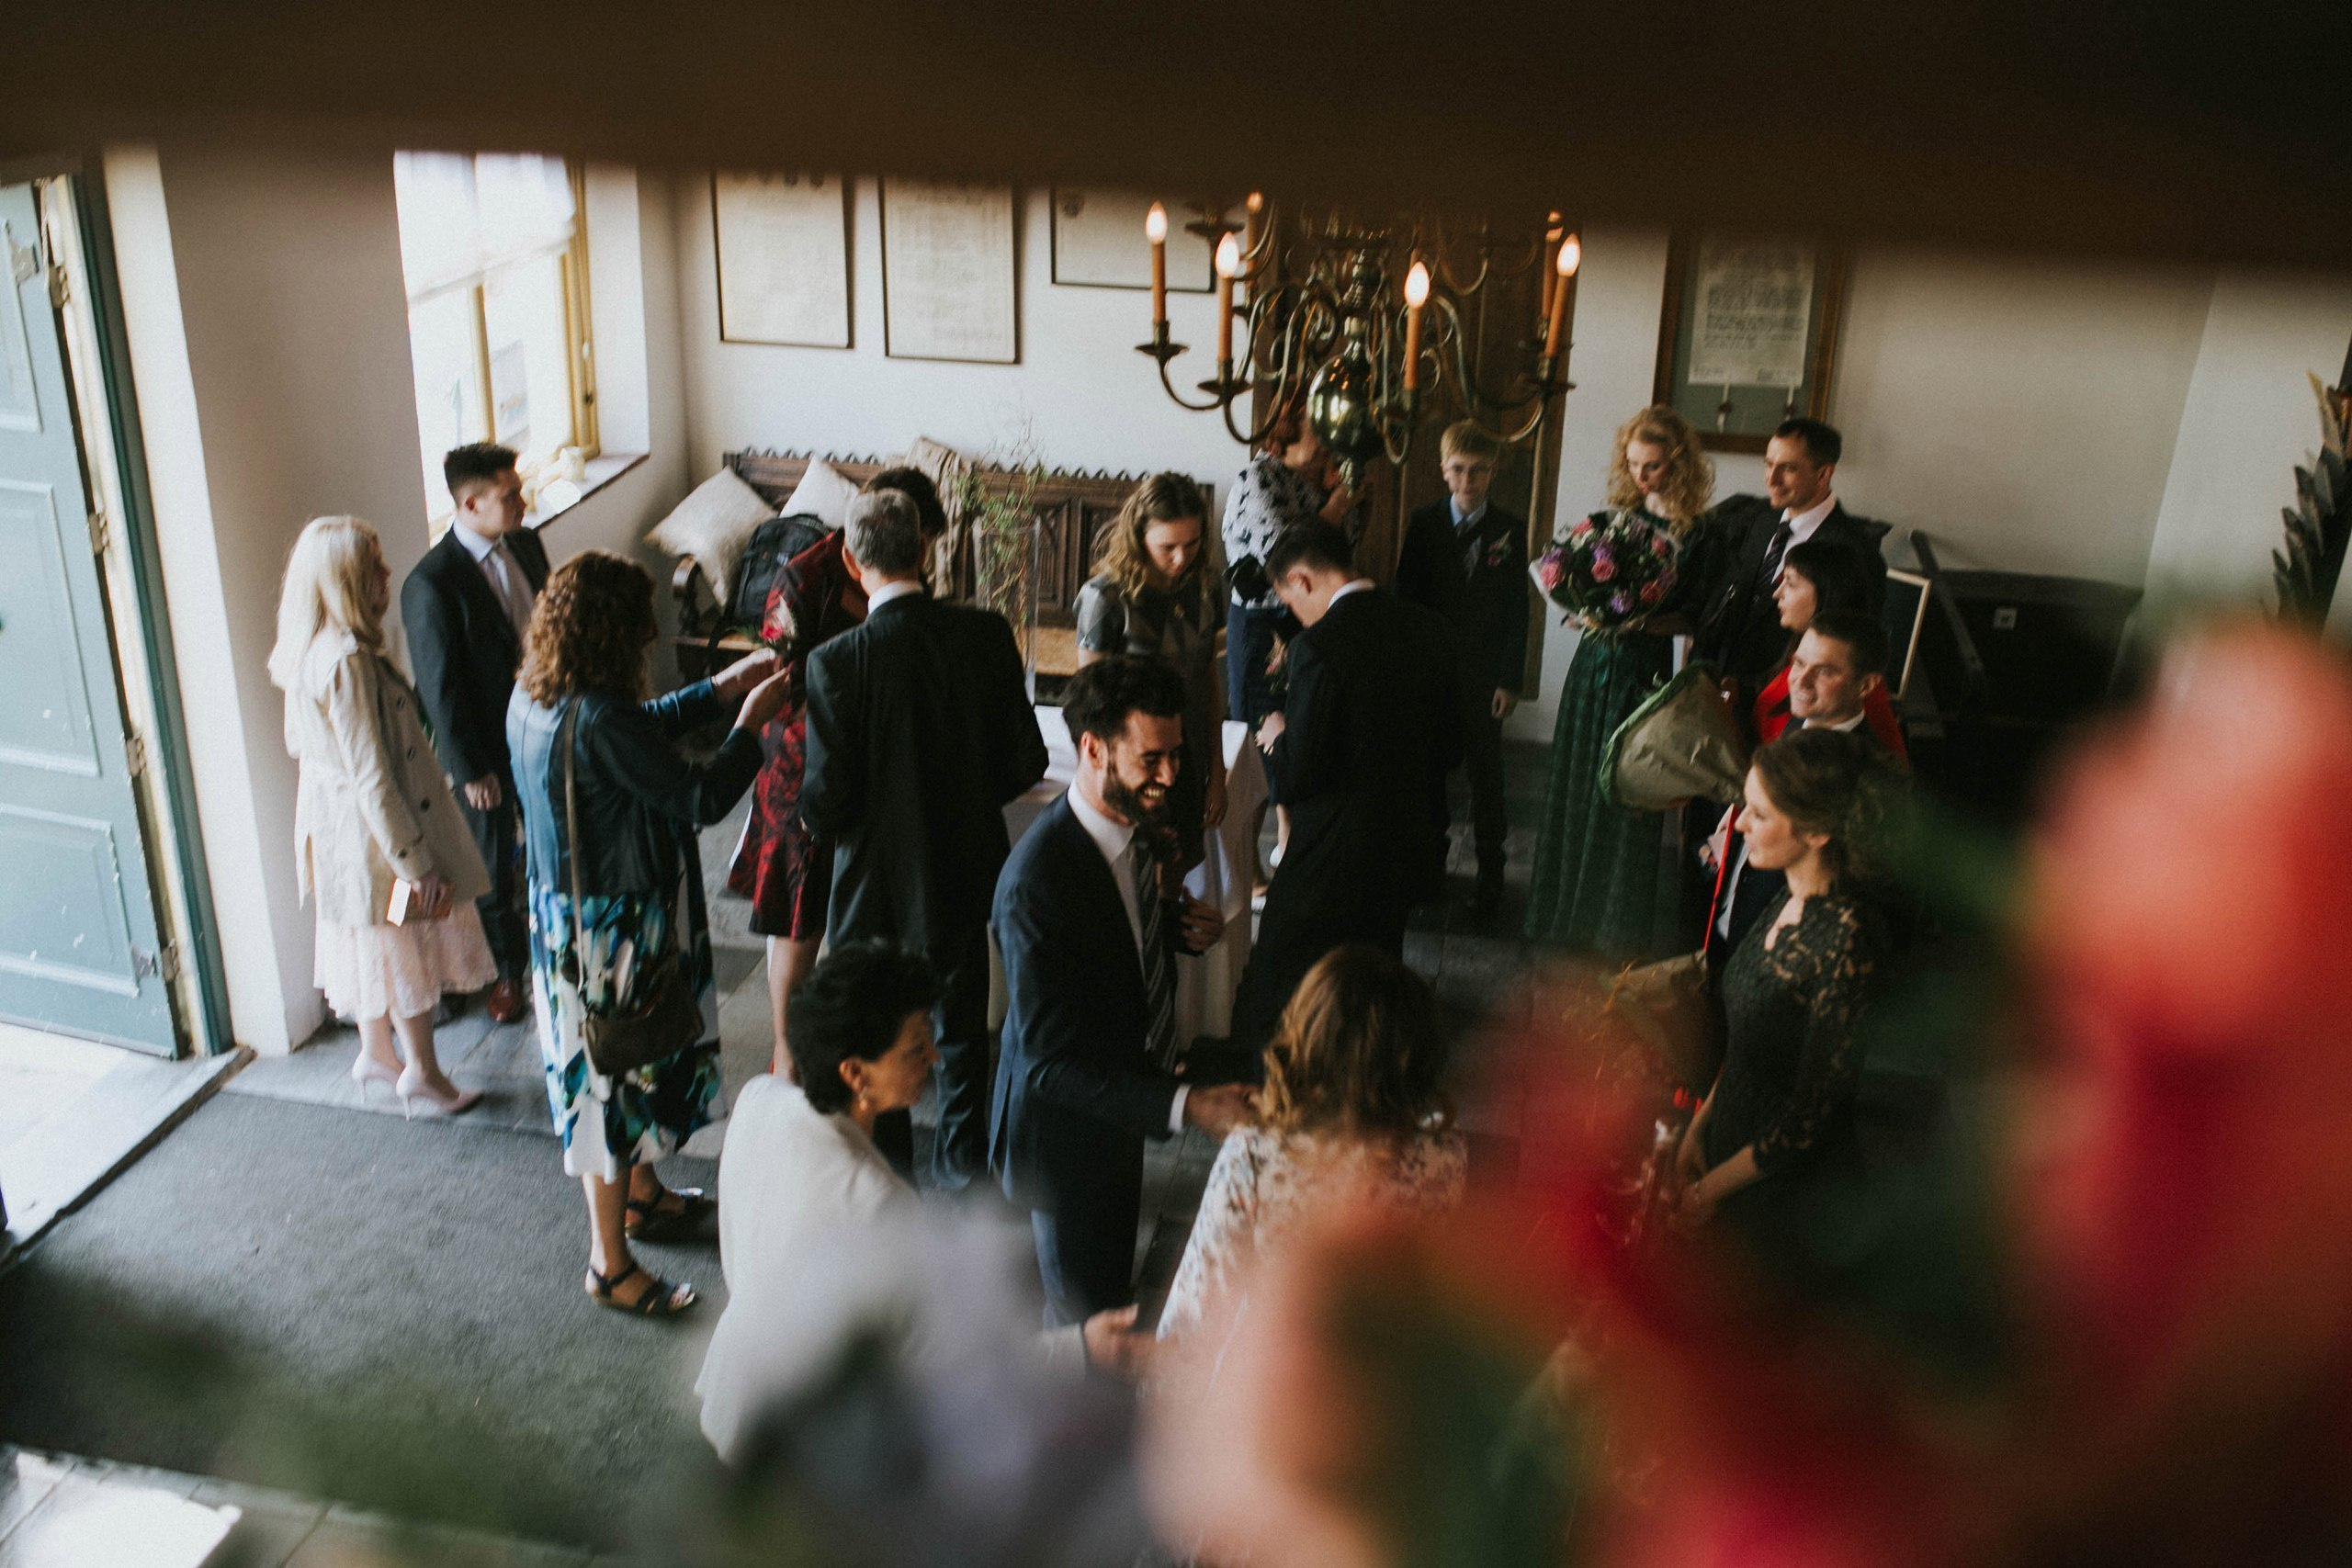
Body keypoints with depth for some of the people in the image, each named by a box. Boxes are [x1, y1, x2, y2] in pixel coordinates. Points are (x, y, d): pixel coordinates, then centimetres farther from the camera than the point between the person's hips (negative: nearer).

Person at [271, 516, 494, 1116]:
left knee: (374, 947, 24)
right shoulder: (346, 662, -28)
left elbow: (299, 742, 14)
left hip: (337, 825, 9)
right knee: (408, 950, 7)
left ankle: (376, 1054, 40)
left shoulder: (310, 652, 2)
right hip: (374, 830, -9)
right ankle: (423, 1074, 23)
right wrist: (417, 863, -22)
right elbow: (370, 775, -26)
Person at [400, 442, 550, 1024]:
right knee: (493, 868, 13)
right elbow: (439, 687, -18)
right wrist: (470, 771, -15)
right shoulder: (431, 584, -23)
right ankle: (507, 970, 32)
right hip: (487, 747, -6)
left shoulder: (525, 544, -1)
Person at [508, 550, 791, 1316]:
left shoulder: (533, 695, 0)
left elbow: (644, 730, 14)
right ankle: (610, 1263, 21)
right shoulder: (595, 718, -29)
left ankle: (644, 1196, 47)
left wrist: (723, 687, 12)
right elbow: (701, 798, -24)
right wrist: (752, 721, -11)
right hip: (611, 928, -10)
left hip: (565, 905, 10)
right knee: (615, 1076, 5)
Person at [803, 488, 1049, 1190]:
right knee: (961, 1025, 22)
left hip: (877, 876, -3)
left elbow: (826, 801, -20)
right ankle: (961, 1159, 36)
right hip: (967, 865, 3)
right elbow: (1025, 761, -6)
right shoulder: (987, 634, -12)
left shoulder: (836, 662, -22)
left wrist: (819, 816, 3)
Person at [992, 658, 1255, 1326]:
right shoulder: (1036, 882, -35)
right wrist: (1185, 1105, -41)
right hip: (1068, 1130, -8)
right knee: (1085, 1317, 13)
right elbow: (1050, 1063, -33)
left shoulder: (1134, 819, -9)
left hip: (1125, 1093, 8)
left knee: (1112, 1280, 29)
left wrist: (1183, 925, -11)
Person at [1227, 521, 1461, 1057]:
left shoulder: (1319, 646, -21)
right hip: (1412, 847, 7)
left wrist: (1277, 737, 0)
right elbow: (1449, 749, 9)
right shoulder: (1430, 630, 1)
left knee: (1273, 1014, 8)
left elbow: (1296, 777, -20)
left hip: (1336, 860, -7)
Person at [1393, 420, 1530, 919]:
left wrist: (1510, 679, -6)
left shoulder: (1510, 529, -1)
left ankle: (1490, 874, 18)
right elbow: (1405, 597, 1)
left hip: (1484, 673, -1)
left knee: (1486, 775, 7)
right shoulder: (1423, 523, 0)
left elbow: (1517, 608, -1)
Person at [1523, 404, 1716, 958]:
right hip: (1594, 662, 5)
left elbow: (1692, 617, -8)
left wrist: (1643, 622, -23)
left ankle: (1626, 920, 16)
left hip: (1646, 670, -5)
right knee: (1578, 782, 10)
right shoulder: (1613, 519, 7)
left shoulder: (1694, 535, -8)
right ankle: (1574, 907, 25)